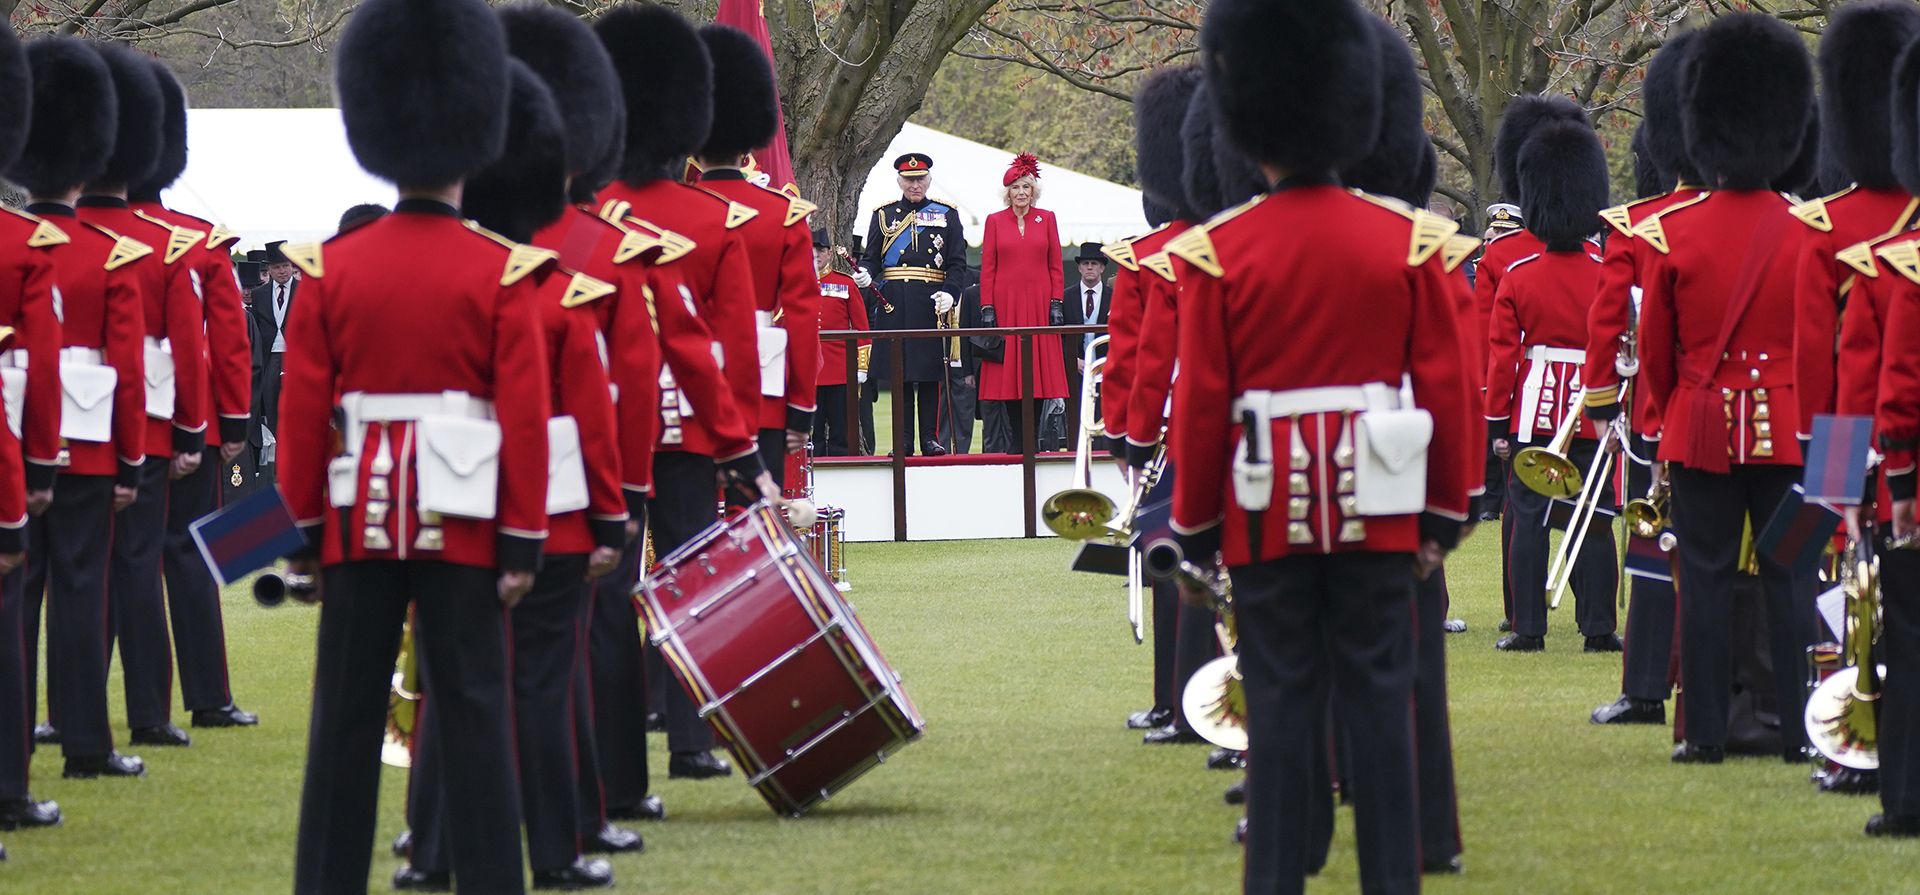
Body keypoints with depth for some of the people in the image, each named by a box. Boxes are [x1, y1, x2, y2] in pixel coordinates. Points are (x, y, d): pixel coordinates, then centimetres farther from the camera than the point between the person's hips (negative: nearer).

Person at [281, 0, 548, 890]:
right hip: (464, 522, -2)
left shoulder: (330, 270, -1)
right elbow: (526, 416, -8)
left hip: (359, 520, 2)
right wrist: (523, 542, -2)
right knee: (472, 716, 1)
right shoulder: (503, 274, -6)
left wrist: (306, 532, 9)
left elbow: (302, 414, 0)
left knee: (347, 717, 7)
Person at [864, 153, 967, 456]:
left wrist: (949, 293, -12)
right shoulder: (883, 215, 12)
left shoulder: (947, 214, 9)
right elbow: (872, 259, 10)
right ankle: (904, 441, 4)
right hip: (894, 306, 1)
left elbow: (958, 263, 4)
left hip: (932, 304, -1)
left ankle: (929, 438, 3)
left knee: (931, 374, -1)